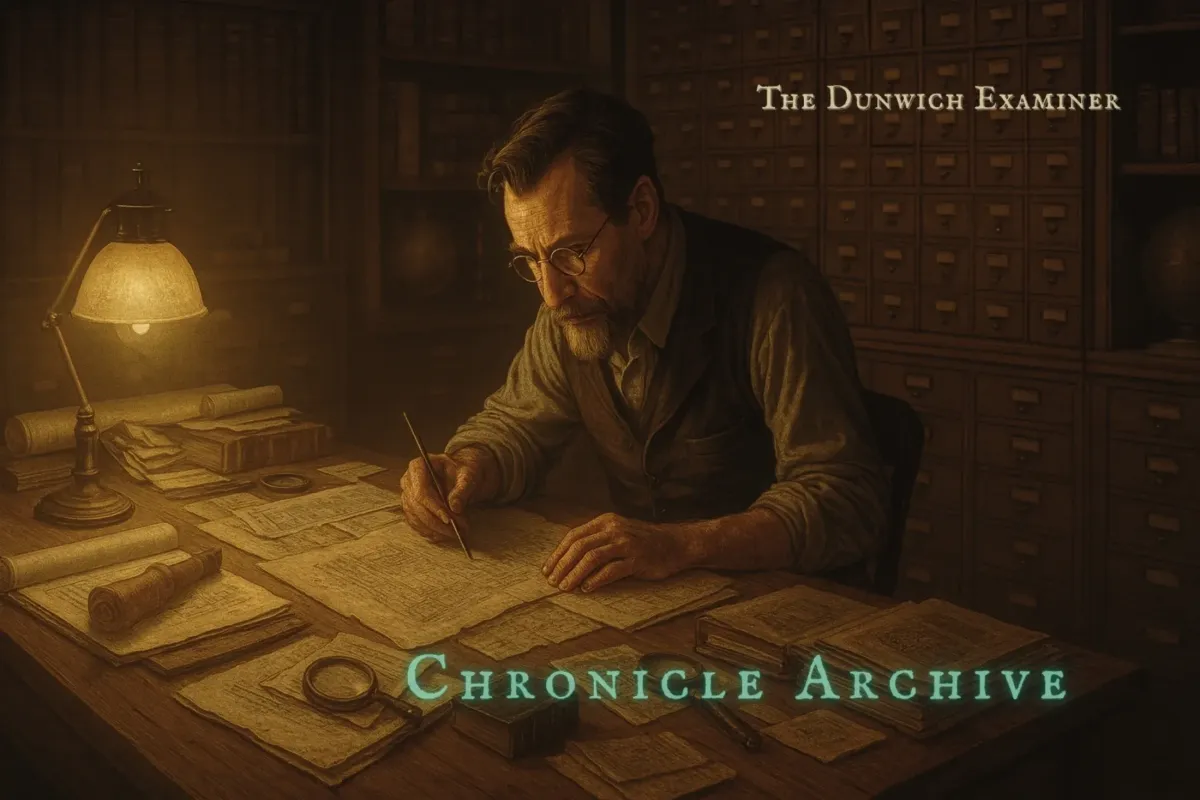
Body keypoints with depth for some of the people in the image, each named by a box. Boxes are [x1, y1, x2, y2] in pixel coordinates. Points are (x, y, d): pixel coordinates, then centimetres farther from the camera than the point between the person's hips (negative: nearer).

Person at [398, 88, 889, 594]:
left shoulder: (772, 294, -22)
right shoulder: (573, 298, -1)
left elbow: (846, 503, -25)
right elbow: (516, 424, 12)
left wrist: (681, 544, -38)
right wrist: (468, 469, -11)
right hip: (645, 593, 6)